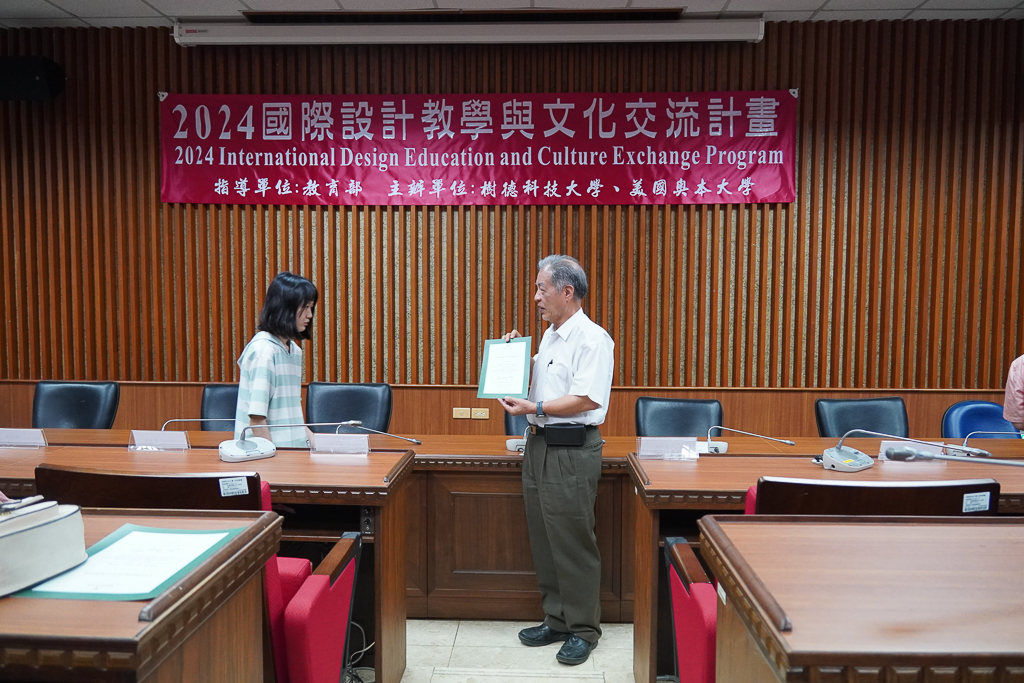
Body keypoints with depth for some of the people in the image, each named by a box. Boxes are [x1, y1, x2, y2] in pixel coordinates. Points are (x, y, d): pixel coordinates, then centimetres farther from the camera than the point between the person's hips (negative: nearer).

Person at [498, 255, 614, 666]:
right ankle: (556, 620, 31)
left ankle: (583, 630, 19)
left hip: (572, 451, -9)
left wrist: (535, 408, -21)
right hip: (539, 444, 9)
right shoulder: (549, 336, 15)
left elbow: (588, 398, -21)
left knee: (573, 544, 1)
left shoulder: (592, 339, -13)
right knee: (544, 540, 16)